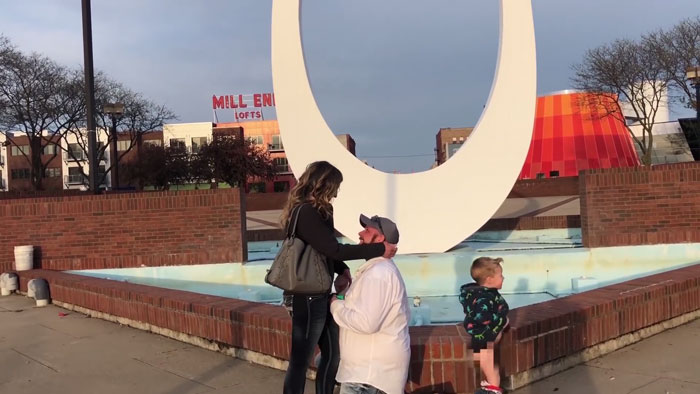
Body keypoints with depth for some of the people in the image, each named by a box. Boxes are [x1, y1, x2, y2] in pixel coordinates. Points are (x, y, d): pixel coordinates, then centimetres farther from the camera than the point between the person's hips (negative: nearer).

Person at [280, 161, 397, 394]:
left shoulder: (313, 211, 11)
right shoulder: (306, 212, -20)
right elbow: (334, 249, -23)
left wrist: (342, 270, 0)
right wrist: (379, 249, -18)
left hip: (319, 295, 10)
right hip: (307, 298, -10)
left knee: (332, 354, 19)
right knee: (300, 361, 2)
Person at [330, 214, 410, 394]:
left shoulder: (377, 273, -20)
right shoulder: (382, 269, 15)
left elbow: (366, 322, -30)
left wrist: (336, 305, -12)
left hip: (372, 368, -11)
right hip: (372, 363, 11)